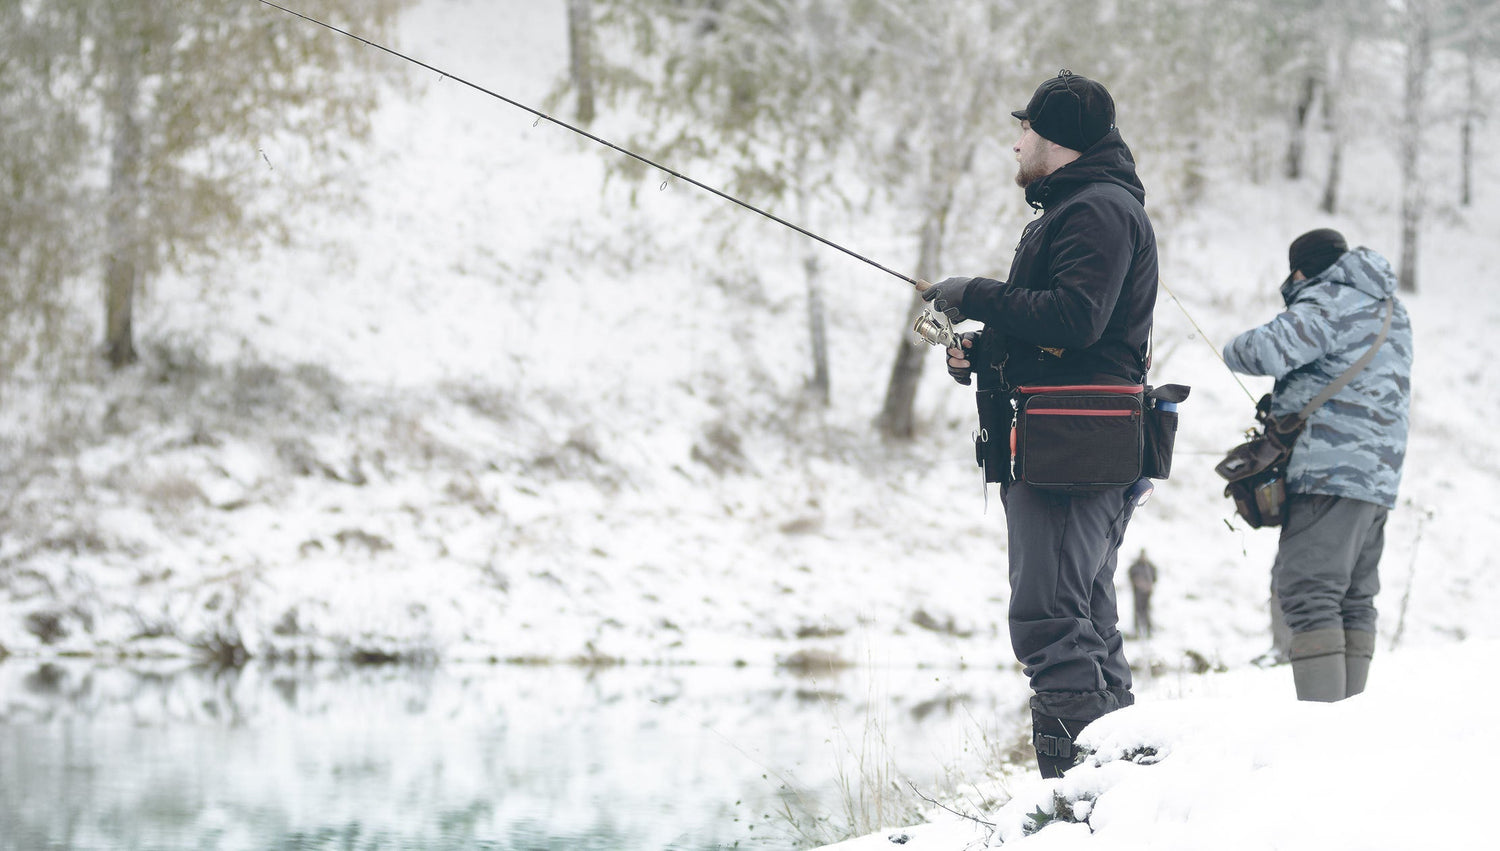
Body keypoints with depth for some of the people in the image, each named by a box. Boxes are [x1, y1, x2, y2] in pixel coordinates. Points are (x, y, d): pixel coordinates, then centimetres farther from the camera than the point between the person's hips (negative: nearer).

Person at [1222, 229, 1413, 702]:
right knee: (1354, 599, 12)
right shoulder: (1389, 308, 23)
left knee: (1307, 593, -12)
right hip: (1381, 473, 10)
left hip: (1332, 472, -10)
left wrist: (1236, 349, 1)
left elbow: (1268, 352, -21)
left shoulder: (1328, 302, -8)